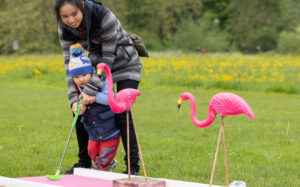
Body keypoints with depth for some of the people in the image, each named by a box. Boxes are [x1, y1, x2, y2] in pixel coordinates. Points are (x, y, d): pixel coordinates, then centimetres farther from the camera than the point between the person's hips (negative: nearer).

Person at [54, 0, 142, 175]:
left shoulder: (105, 17, -34)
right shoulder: (65, 29, -17)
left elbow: (108, 58, -29)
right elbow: (70, 62, -15)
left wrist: (92, 89, -32)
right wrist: (74, 99, -25)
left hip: (125, 64, -5)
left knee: (121, 112, -18)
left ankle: (133, 165, -9)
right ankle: (84, 162, 15)